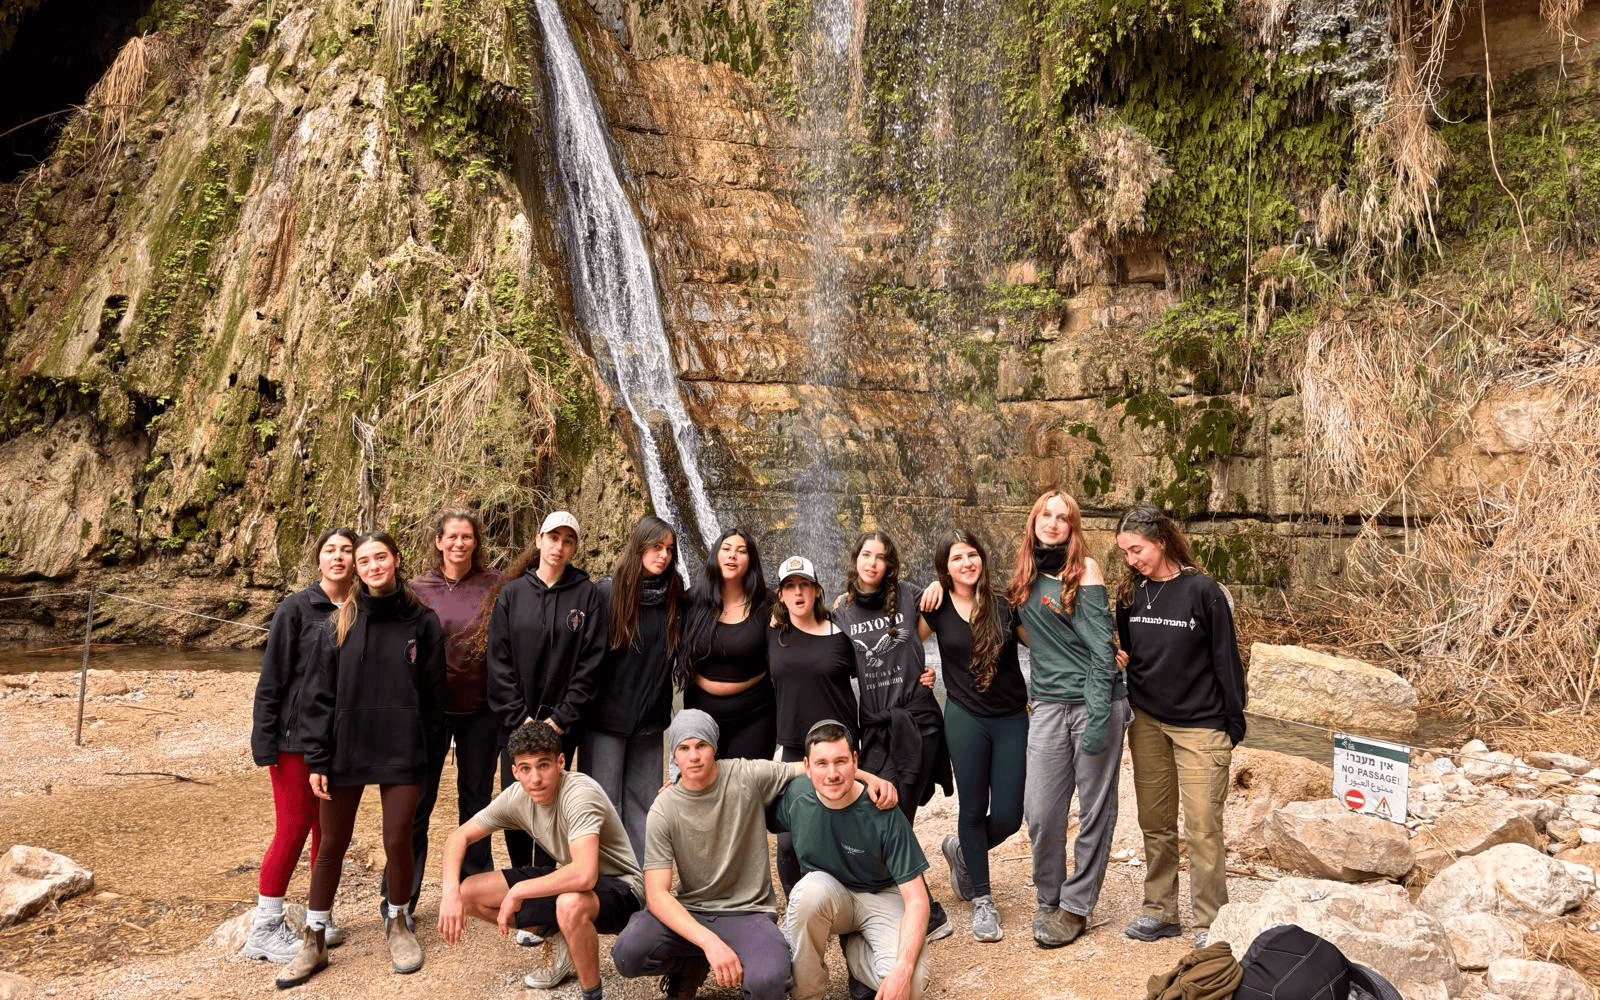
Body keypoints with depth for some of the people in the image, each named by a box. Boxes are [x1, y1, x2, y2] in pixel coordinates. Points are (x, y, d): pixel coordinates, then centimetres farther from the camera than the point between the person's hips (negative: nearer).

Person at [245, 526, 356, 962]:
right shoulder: (296, 608, -7)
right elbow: (272, 677, -8)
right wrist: (263, 740, -11)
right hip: (296, 738, -4)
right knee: (293, 828, -1)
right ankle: (265, 928, 13)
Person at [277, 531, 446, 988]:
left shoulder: (422, 621, -1)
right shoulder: (342, 622, 0)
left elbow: (433, 693, 3)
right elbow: (320, 694, -1)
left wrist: (428, 751, 3)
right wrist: (317, 759, -5)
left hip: (402, 751, -1)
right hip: (346, 749, 1)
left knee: (398, 842, 3)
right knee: (332, 845, 10)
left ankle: (397, 924, 28)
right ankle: (313, 941, 26)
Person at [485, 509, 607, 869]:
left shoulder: (587, 595, 0)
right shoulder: (512, 593, 4)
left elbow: (591, 662, -4)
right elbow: (498, 658, 0)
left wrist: (562, 718, -10)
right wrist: (518, 716, -7)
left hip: (561, 725, -1)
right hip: (516, 722, 1)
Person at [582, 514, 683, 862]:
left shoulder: (673, 595, 2)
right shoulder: (607, 591, -8)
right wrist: (584, 705, -7)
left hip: (650, 719, 4)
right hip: (607, 716, -3)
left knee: (643, 804, 11)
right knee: (604, 801, 3)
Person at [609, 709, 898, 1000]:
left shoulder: (748, 776, -8)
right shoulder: (664, 810, -9)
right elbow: (657, 894, -14)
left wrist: (869, 777, -16)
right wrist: (710, 941, -29)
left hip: (748, 912, -1)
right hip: (690, 911, 2)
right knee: (627, 954, -26)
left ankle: (752, 968, 8)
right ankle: (693, 965, 8)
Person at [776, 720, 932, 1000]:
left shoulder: (884, 815, -24)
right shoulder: (794, 797, -16)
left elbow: (916, 900, -22)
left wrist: (903, 969, -34)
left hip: (882, 896, -1)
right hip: (827, 894, 2)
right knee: (811, 888, -35)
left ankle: (855, 950, 5)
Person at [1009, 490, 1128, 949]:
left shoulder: (1084, 569, -5)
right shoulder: (1024, 576, 10)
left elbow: (1101, 644, -9)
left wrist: (1098, 715, -16)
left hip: (1096, 701, -4)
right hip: (1048, 704, 4)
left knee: (1095, 810, 5)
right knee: (1041, 811, 0)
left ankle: (1076, 906, 19)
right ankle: (1048, 898, 21)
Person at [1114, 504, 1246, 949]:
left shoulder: (1202, 590, -10)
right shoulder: (1130, 593, 4)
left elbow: (1225, 658, -6)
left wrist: (1233, 723, -4)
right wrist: (1117, 660, -6)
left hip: (1200, 724, -5)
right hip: (1146, 721, 5)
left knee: (1203, 828, -1)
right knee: (1154, 823, 11)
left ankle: (1210, 922, 13)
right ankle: (1160, 911, 24)